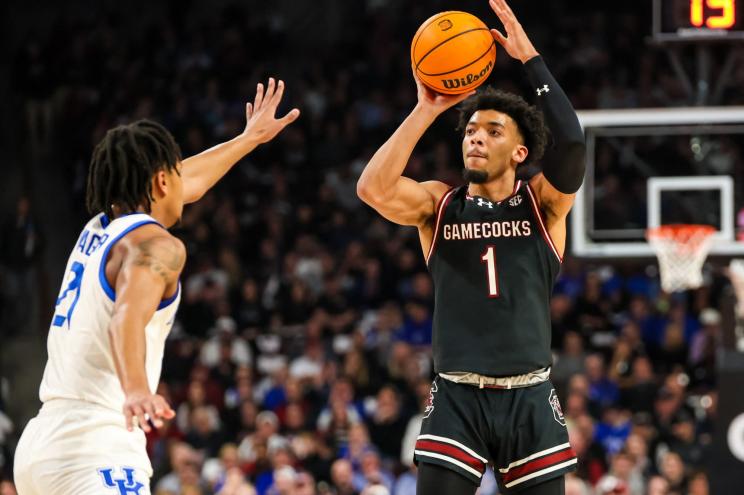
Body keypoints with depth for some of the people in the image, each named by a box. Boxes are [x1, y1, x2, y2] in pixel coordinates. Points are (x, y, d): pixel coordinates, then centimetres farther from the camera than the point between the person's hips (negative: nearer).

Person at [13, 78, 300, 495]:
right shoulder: (155, 243, -6)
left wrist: (249, 139, 56)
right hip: (95, 452, -10)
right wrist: (136, 389, -46)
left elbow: (184, 185, 41)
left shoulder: (99, 229, 22)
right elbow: (128, 316, -27)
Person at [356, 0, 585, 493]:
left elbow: (571, 143, -16)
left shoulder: (543, 203, 4)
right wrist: (426, 110, -14)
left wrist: (531, 58, -15)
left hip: (529, 399, 0)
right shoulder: (438, 204, 6)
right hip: (457, 397, 0)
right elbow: (372, 189, -14)